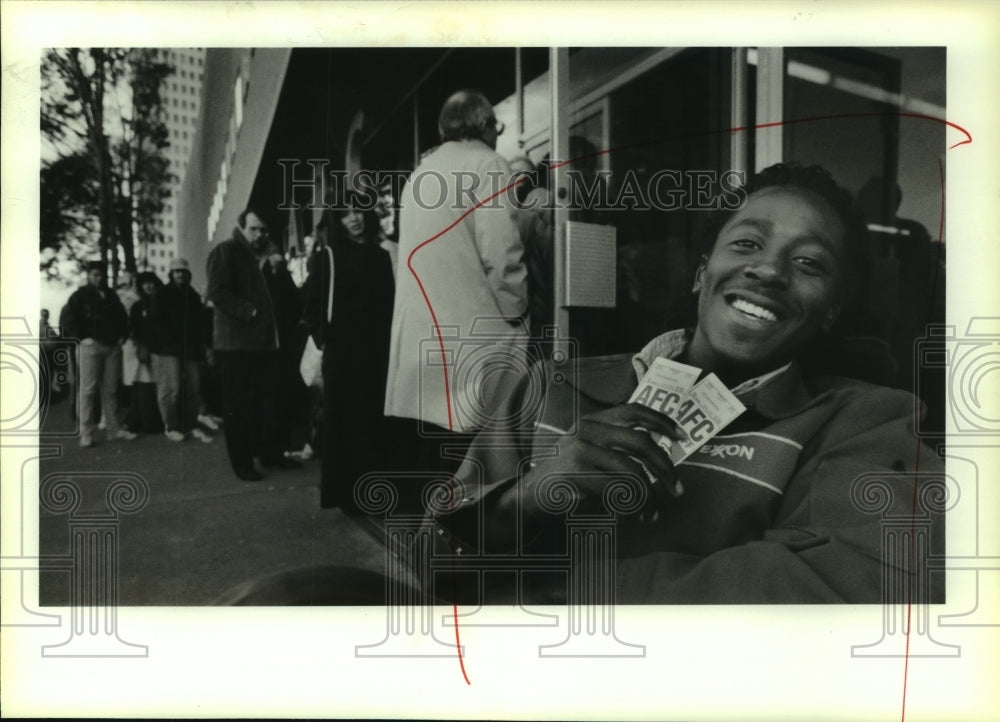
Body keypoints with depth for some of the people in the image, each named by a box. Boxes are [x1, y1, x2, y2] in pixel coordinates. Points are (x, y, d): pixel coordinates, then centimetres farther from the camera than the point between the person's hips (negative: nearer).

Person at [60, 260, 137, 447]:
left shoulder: (111, 295, 18)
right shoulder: (80, 295, 4)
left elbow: (122, 317, 25)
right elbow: (68, 320, -2)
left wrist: (122, 336, 11)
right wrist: (82, 338, -10)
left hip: (113, 347, 5)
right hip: (91, 346, -5)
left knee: (110, 390, 6)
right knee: (88, 390, -6)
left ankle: (114, 429, 10)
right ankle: (86, 434, -4)